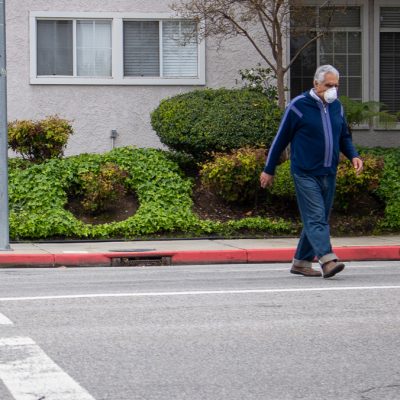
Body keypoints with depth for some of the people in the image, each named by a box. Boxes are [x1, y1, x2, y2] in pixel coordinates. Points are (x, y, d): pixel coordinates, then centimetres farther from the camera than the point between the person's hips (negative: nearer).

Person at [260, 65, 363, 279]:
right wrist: (268, 170, 4)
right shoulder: (298, 106, -6)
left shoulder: (337, 107, 11)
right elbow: (281, 139, 0)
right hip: (305, 173, -6)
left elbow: (344, 137, 24)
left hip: (328, 173, 7)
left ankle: (301, 262, 18)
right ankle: (328, 260, -26)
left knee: (318, 219, 9)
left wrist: (353, 155, 2)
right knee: (316, 218, -15)